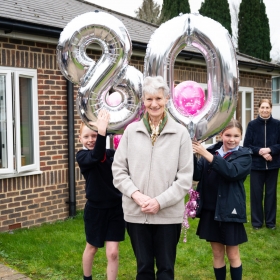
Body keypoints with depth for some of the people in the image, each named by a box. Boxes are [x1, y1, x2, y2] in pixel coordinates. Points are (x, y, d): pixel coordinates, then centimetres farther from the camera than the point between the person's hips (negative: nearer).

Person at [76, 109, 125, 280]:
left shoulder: (112, 154, -3)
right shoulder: (82, 156, -13)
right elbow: (97, 156, -35)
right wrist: (102, 130, -47)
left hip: (116, 208, 1)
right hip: (95, 209, -1)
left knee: (113, 252, 1)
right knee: (92, 248, 19)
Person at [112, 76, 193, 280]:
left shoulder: (180, 133, -3)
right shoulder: (131, 131, 1)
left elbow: (185, 178, -5)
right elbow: (118, 170, 2)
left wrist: (160, 201, -13)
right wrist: (136, 194, -12)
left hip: (168, 214, -1)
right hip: (136, 213, 1)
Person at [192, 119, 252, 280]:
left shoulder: (244, 156, -4)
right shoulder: (211, 151, 5)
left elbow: (232, 171, -24)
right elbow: (197, 175, -4)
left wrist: (207, 155, -29)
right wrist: (192, 155, -21)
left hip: (229, 211, -3)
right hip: (210, 211, 3)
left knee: (233, 255, 9)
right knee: (217, 253, 14)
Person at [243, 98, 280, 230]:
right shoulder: (252, 125, -3)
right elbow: (246, 145, -3)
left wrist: (269, 149, -18)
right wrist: (260, 151, -17)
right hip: (256, 165, 0)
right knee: (256, 193, 5)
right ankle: (257, 221, 18)